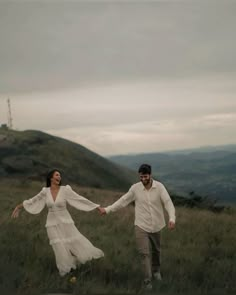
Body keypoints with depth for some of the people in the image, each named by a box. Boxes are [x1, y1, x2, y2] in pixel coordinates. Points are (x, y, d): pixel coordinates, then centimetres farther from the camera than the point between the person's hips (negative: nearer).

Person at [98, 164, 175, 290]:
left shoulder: (159, 187, -14)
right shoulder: (135, 188, -10)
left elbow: (168, 202, -22)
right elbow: (123, 200, -2)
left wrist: (172, 218, -39)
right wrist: (107, 209, -5)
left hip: (156, 226, 1)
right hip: (141, 226, -1)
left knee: (156, 250, 20)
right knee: (144, 253, -6)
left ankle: (156, 270, 46)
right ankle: (147, 280, 3)